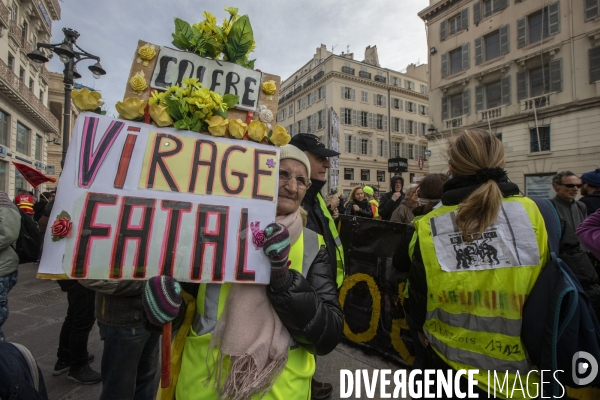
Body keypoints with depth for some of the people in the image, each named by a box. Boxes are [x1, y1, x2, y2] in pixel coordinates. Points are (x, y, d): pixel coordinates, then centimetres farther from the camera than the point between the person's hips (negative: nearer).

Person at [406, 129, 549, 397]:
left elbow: (417, 300, -7)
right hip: (517, 368, 1)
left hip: (451, 359, -1)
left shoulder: (429, 228, -18)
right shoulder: (530, 213, -16)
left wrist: (424, 328, 15)